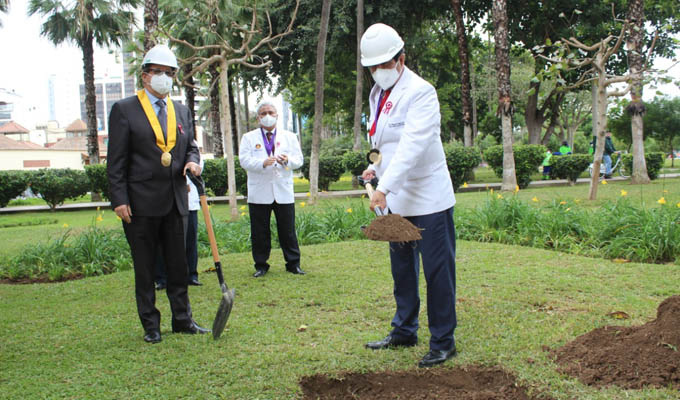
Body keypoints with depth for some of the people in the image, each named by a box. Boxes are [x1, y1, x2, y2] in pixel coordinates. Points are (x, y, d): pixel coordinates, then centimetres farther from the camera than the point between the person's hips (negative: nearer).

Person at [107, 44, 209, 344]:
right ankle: (150, 325, 16)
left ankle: (182, 320, 23)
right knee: (144, 267, 5)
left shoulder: (182, 112, 13)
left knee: (178, 263, 12)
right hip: (142, 203, -5)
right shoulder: (124, 109, -1)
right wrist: (119, 199, -12)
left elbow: (191, 146, 21)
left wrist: (192, 161, -3)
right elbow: (116, 160, -5)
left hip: (175, 202, 5)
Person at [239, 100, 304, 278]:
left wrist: (287, 160, -17)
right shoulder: (249, 138, 8)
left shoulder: (289, 136, 14)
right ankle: (261, 265, 14)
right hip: (259, 193, -1)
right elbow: (244, 160, -5)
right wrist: (263, 163, -22)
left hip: (284, 192, 1)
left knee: (288, 230, 4)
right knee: (260, 231, 3)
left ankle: (293, 263, 13)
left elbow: (299, 160, 6)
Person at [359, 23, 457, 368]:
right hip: (396, 201, 8)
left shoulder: (420, 93, -14)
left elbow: (412, 145, -27)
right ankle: (404, 331, 30)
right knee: (402, 269, 17)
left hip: (428, 199, -8)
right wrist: (375, 167, 7)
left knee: (437, 271, -1)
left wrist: (384, 187, -35)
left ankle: (443, 342, 10)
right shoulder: (377, 94, 12)